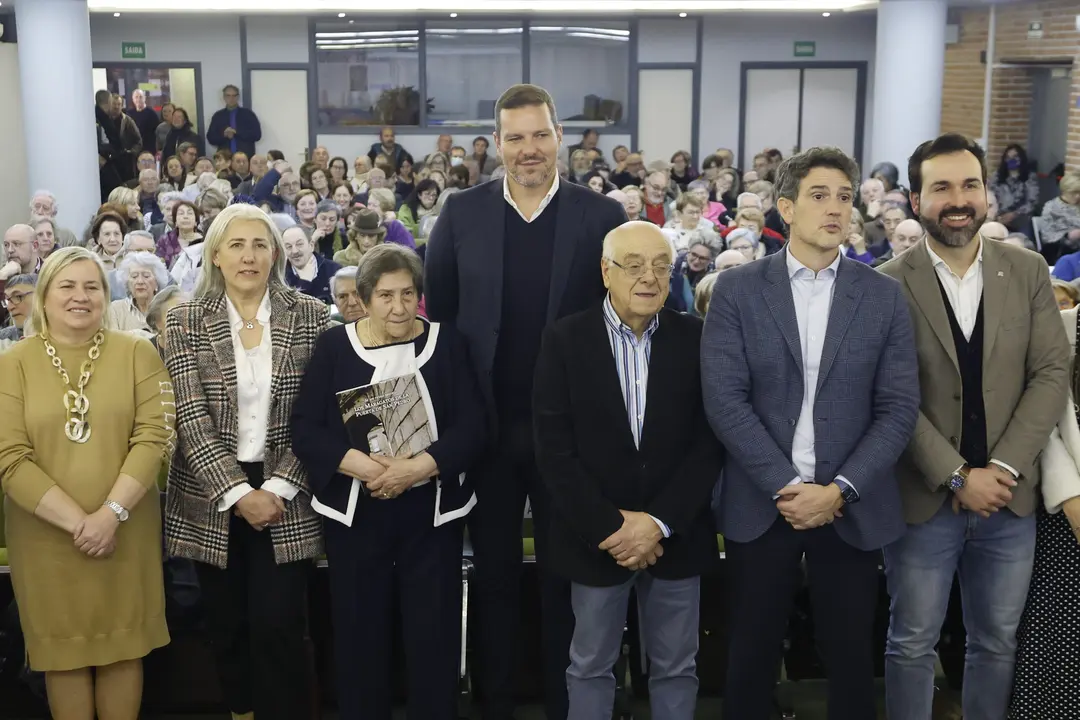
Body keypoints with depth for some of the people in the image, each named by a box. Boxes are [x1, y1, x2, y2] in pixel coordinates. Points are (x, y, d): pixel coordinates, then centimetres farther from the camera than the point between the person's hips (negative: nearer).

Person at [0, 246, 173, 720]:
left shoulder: (137, 353, 1)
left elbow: (154, 437, -7)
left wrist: (112, 513, -17)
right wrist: (77, 522, -15)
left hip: (125, 534, 0)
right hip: (46, 537, 0)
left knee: (123, 648, 11)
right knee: (63, 653, 12)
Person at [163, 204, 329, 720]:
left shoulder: (310, 316, 0)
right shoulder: (185, 322, 0)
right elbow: (191, 417, -8)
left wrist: (279, 488, -12)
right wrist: (239, 493, -15)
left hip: (285, 497, -1)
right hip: (213, 499, 1)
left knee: (278, 627, -3)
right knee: (227, 627, 10)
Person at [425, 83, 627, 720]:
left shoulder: (602, 216, -4)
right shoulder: (463, 212, 0)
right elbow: (438, 314, 4)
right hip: (486, 426, 1)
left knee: (566, 576, 13)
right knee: (494, 575, 15)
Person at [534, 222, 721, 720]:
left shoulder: (697, 339, -1)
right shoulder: (565, 339, -5)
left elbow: (709, 441, -4)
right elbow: (554, 448, -8)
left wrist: (660, 522, -13)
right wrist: (607, 527, -13)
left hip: (676, 536, 1)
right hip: (595, 537, -1)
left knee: (676, 669, 13)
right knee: (590, 668, 13)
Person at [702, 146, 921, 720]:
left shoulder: (884, 296, 3)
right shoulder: (738, 289, -1)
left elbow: (899, 407, -2)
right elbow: (724, 399, -8)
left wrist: (839, 490, -12)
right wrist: (786, 486, -14)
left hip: (854, 510, 1)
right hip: (760, 504, -1)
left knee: (851, 661, 12)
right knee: (752, 659, 11)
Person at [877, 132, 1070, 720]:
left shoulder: (1028, 272, 2)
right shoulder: (889, 285, -8)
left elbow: (1051, 375, -1)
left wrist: (1003, 467, -10)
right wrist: (958, 477, -15)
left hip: (1010, 495, 3)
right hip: (924, 498, -3)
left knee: (997, 641, 16)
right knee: (912, 643, 10)